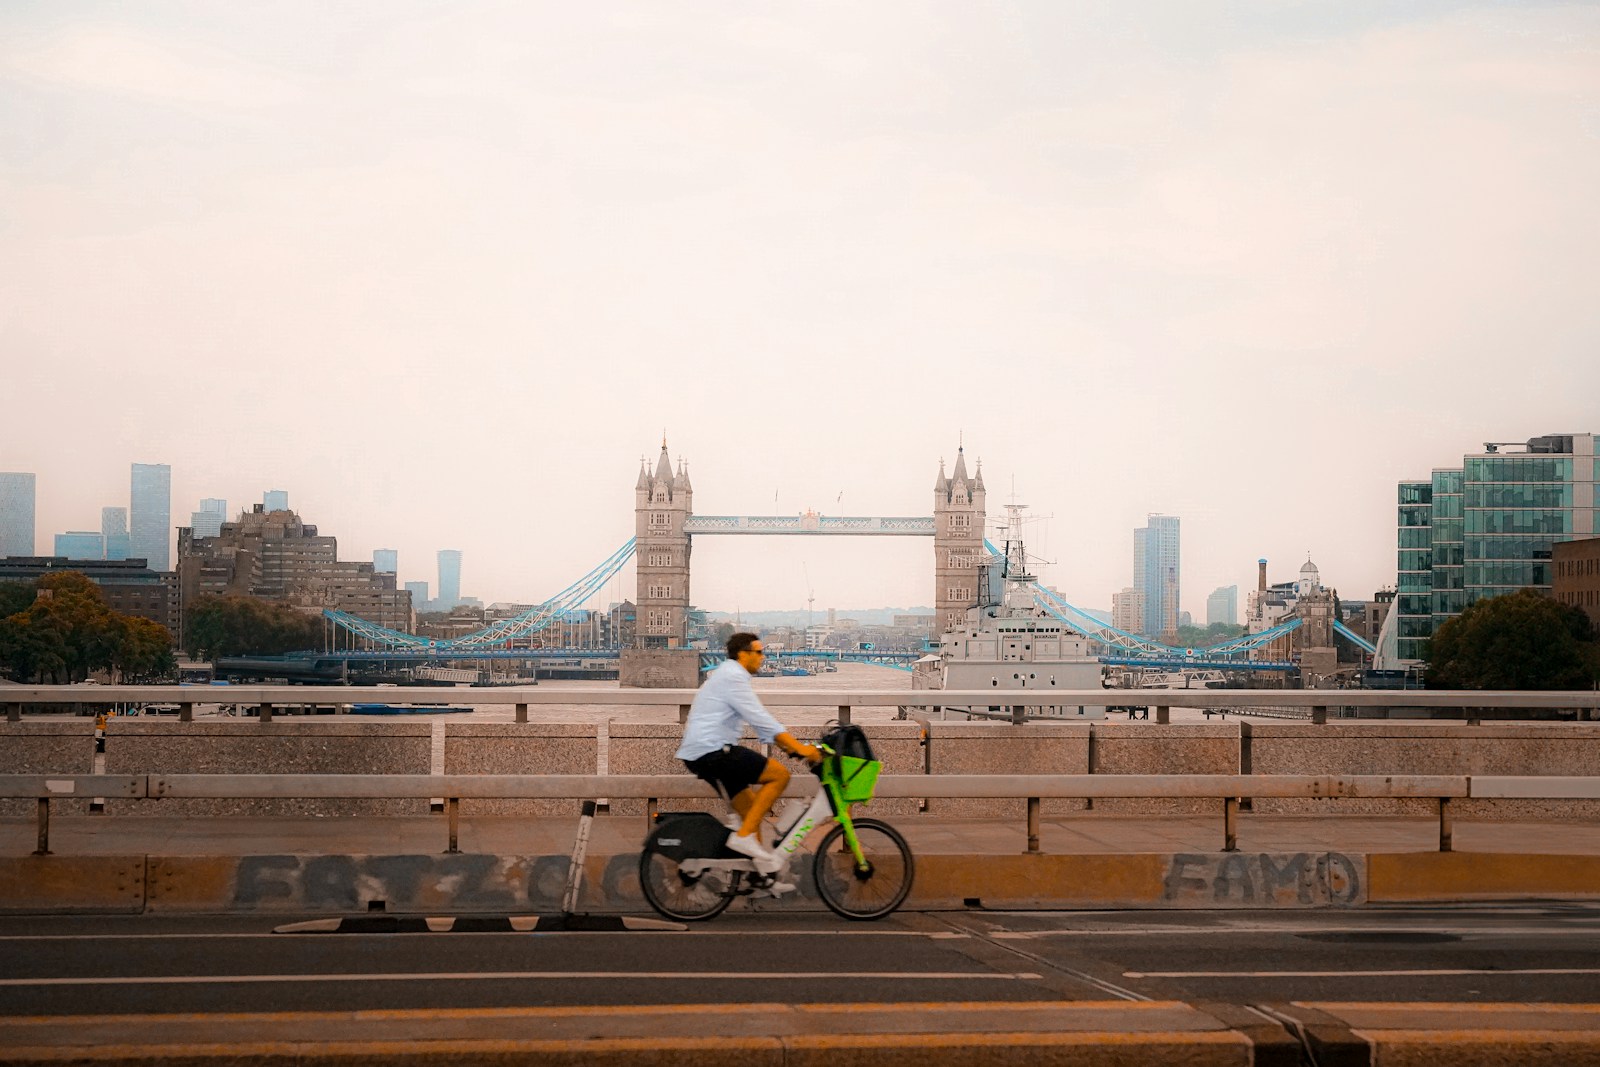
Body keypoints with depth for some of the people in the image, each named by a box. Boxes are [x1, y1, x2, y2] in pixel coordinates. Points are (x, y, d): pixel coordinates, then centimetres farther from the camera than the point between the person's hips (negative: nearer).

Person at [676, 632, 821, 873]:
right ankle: (744, 835, -15)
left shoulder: (729, 675, 23)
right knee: (779, 774, -12)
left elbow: (759, 722, 23)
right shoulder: (734, 677, -11)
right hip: (713, 751, -11)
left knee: (751, 807, 15)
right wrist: (799, 747, -19)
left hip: (698, 754, 11)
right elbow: (761, 720, -19)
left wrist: (790, 746, 14)